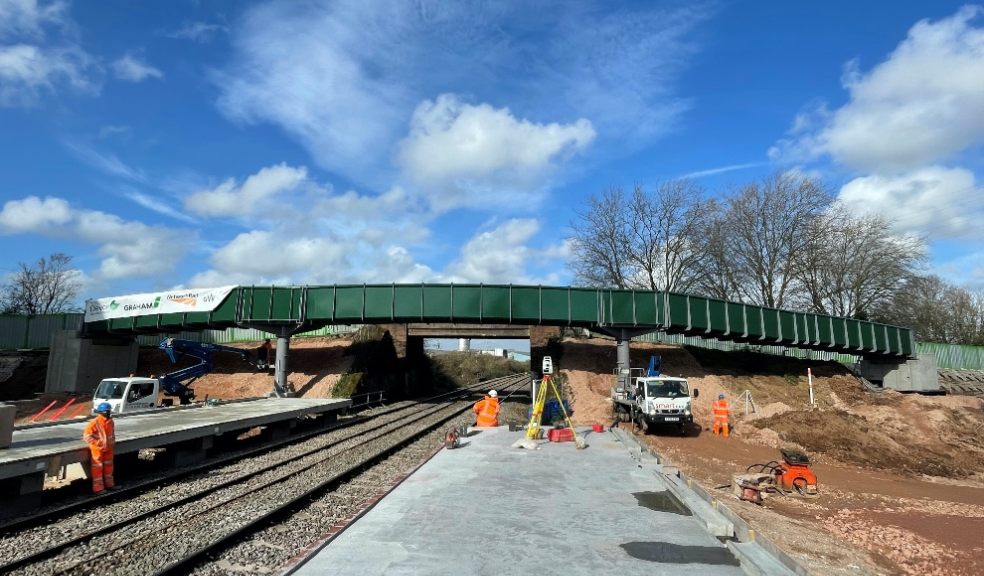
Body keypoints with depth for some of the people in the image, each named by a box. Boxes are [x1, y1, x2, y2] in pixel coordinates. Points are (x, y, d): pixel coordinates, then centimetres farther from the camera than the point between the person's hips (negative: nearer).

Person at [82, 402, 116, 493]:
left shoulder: (110, 422, 4)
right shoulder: (94, 423, -19)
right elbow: (86, 435, -19)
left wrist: (113, 442, 10)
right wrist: (97, 443, -22)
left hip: (108, 448, 7)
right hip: (97, 449, -7)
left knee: (108, 466, 17)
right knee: (98, 468, 1)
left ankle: (109, 484, 30)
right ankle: (98, 488, 8)